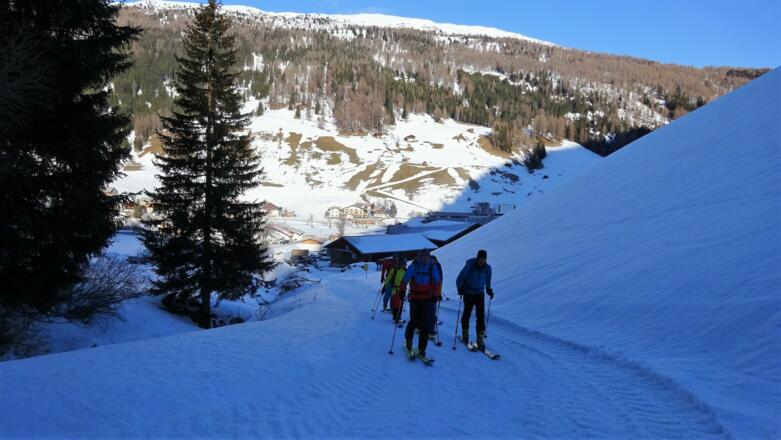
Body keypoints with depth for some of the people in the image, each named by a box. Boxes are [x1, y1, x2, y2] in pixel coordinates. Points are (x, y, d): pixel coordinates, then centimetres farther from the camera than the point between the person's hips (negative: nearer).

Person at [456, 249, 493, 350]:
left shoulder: (487, 268, -8)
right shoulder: (469, 265, -19)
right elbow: (459, 279, -13)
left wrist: (488, 290, 4)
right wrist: (460, 289, -23)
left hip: (480, 293, 2)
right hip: (468, 293, -2)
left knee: (481, 315, -7)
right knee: (467, 313, 8)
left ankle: (480, 339, -5)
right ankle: (465, 334, 32)